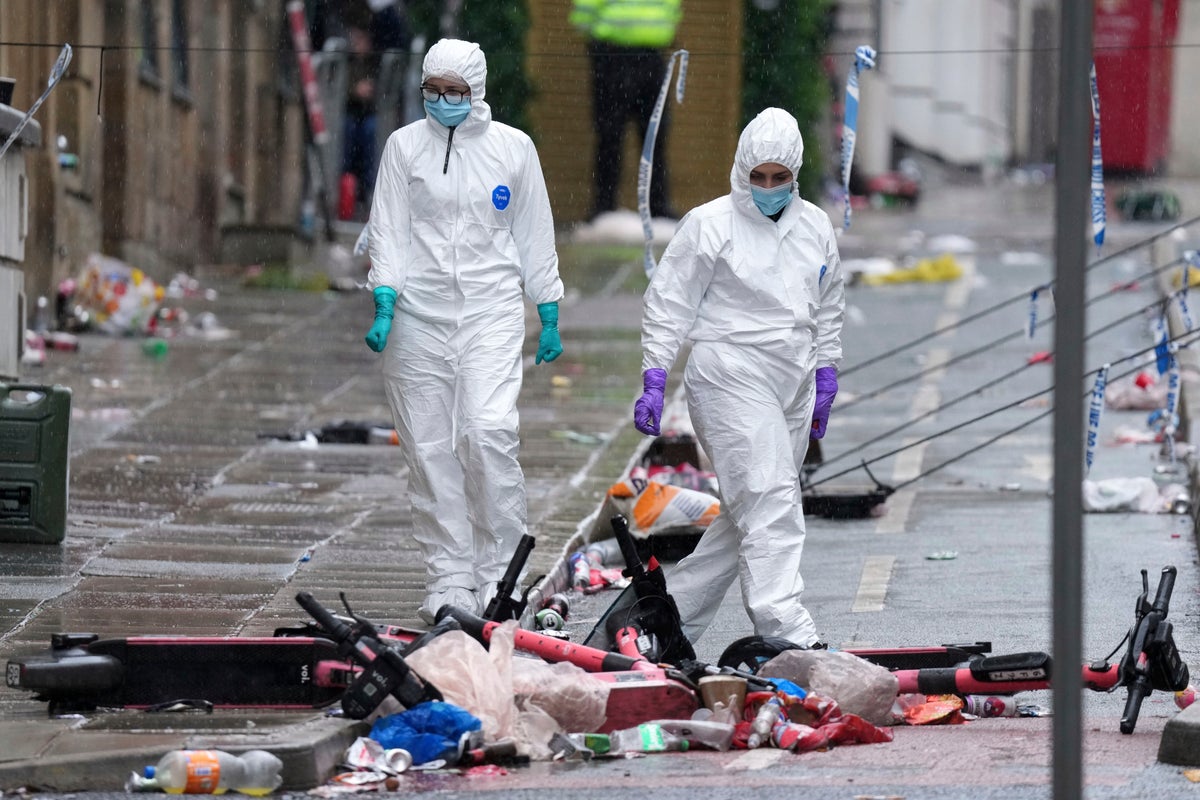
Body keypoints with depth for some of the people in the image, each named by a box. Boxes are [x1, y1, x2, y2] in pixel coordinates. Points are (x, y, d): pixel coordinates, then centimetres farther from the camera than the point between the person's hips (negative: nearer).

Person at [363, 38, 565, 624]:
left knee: (489, 432, -17)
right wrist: (384, 307, -11)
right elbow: (389, 232, 2)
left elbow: (534, 238, 13)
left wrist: (549, 319, 12)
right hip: (419, 312, 1)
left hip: (492, 311, -1)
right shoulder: (405, 146, 5)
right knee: (429, 448, 0)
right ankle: (448, 581, 6)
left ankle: (498, 573, -6)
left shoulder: (513, 148, 6)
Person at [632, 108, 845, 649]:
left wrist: (825, 375, 21)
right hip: (730, 377, -7)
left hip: (791, 384, 7)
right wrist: (654, 378, -9)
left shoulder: (815, 227, 13)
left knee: (749, 510, 7)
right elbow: (668, 304, -2)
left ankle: (675, 612, 18)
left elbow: (828, 311, 25)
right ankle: (786, 631, -24)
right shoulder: (710, 225, -4)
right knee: (768, 499, -17)